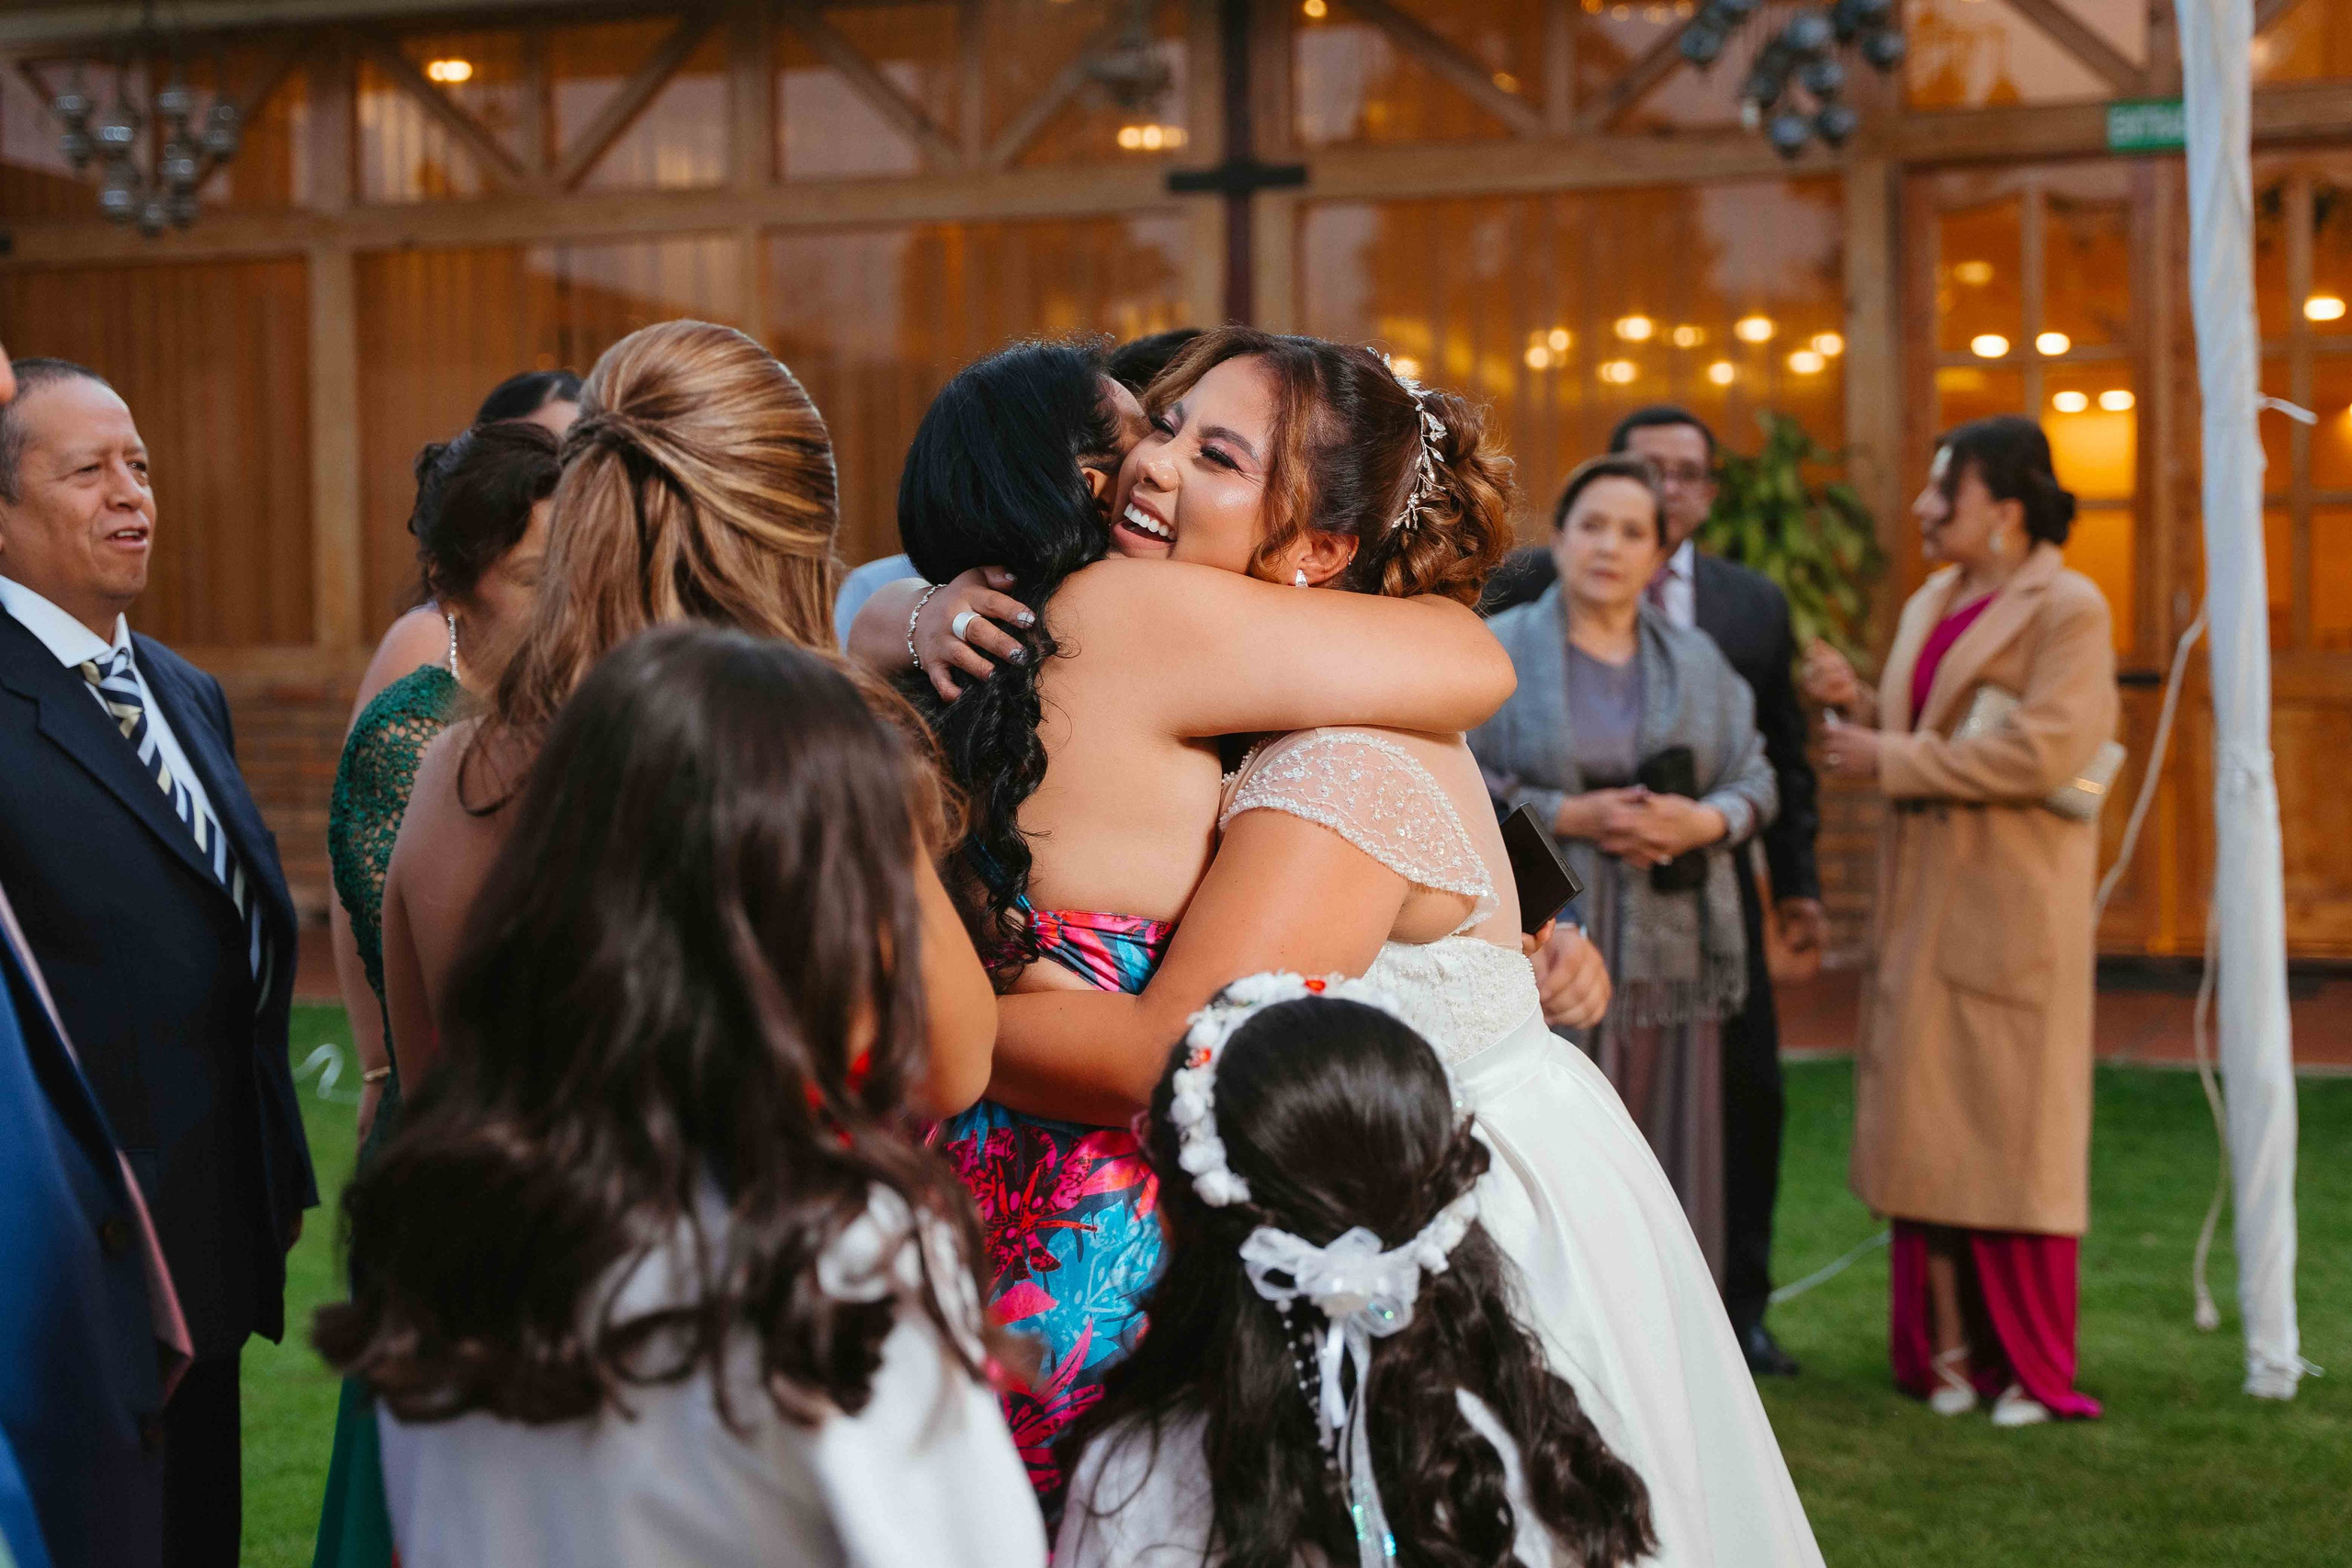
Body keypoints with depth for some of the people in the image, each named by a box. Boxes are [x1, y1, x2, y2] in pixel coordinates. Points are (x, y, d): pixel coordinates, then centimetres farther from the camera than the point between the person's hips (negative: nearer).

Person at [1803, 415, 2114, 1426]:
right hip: (1922, 908, 7)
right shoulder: (1929, 606, 15)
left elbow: (2045, 750, -20)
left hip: (2010, 903, -7)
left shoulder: (2067, 609, -9)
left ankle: (2034, 1369, 8)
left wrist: (1892, 762, -16)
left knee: (2011, 1130, -2)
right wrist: (1856, 704, 4)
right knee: (1924, 1128, 6)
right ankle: (1946, 1345, 13)